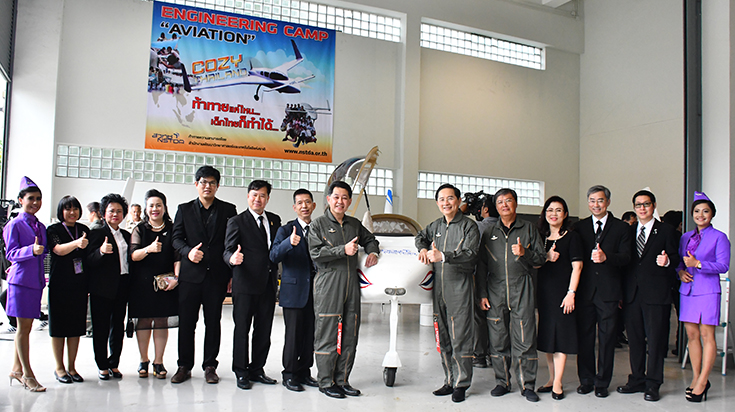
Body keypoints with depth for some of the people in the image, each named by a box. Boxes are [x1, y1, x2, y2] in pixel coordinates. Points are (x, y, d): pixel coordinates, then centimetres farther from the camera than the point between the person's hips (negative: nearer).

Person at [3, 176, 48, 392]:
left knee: (25, 327, 12)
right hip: (21, 280, -6)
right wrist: (31, 250, -27)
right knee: (23, 328, -2)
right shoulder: (14, 225, -6)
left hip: (36, 281, 6)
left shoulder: (41, 227, 14)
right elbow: (11, 253, -12)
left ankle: (16, 369, 24)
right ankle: (27, 375, 5)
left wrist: (41, 250, -1)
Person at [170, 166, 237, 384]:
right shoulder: (184, 209, 11)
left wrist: (232, 275, -1)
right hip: (190, 275, 1)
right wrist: (188, 251, -15)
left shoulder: (228, 210, 7)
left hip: (217, 275, -1)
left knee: (213, 323, 6)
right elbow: (176, 237, 6)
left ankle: (210, 366, 17)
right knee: (186, 322, 4)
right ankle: (184, 366, 16)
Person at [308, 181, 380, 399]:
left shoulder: (355, 224, 16)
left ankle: (342, 380, 17)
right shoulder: (319, 224, 1)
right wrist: (343, 250, -16)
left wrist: (373, 251, 11)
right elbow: (316, 253, -9)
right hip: (328, 285, -5)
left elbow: (369, 239, 32)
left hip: (351, 283, 5)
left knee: (350, 335, 7)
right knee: (327, 335, -3)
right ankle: (326, 382, 8)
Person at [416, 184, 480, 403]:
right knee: (443, 338, 11)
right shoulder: (436, 226, 14)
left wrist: (443, 256, -26)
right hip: (439, 287, 6)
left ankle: (461, 384, 6)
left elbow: (471, 254, -16)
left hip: (460, 288, -6)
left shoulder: (469, 226, -4)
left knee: (460, 337, -4)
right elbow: (421, 236, 33)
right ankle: (449, 381, 21)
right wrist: (423, 249, 12)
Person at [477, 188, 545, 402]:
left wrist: (524, 253, -14)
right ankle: (502, 382, 18)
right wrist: (482, 294, 5)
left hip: (522, 289, -2)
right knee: (498, 339, 5)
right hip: (495, 290, 2)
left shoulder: (528, 229, 8)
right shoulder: (489, 234, 13)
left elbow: (541, 258, 6)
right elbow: (481, 266, 12)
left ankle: (527, 385, 7)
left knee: (524, 339, -4)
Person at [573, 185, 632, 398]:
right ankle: (586, 379, 19)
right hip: (585, 290, 2)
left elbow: (625, 257, -6)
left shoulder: (621, 227, 5)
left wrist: (606, 257, -25)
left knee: (607, 338, 3)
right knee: (584, 336, 6)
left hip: (609, 290, -2)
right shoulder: (579, 227, 11)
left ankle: (602, 382, 15)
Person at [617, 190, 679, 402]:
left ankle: (653, 384, 8)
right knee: (634, 339, 10)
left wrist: (666, 261, -24)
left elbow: (675, 257, 0)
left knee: (655, 339, -2)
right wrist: (621, 292, 8)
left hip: (656, 294, -4)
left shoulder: (666, 231, 4)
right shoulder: (629, 231, 15)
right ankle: (637, 380, 20)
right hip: (632, 294, 4)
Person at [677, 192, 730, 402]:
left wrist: (698, 264, -19)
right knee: (692, 335, 7)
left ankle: (702, 382, 1)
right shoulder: (685, 237, 14)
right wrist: (680, 271, -1)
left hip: (707, 290, -5)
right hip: (687, 289, 5)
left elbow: (723, 266, -9)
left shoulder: (719, 237, -1)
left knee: (707, 335, -4)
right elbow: (678, 261, 19)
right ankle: (696, 378, 16)